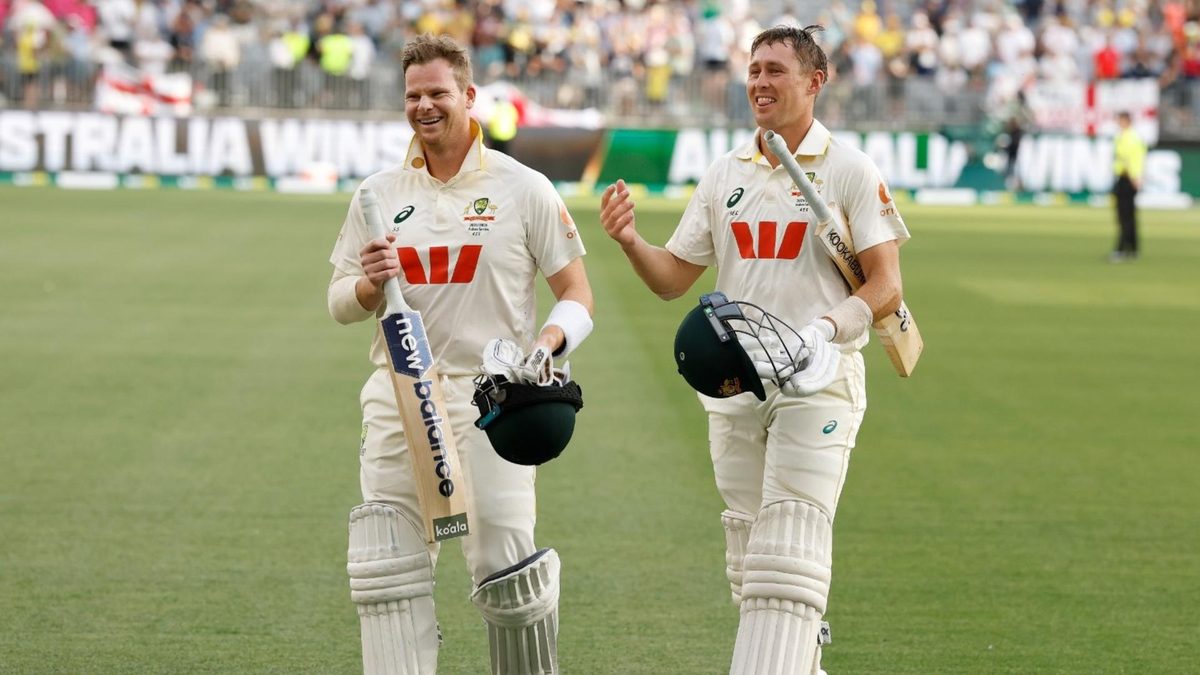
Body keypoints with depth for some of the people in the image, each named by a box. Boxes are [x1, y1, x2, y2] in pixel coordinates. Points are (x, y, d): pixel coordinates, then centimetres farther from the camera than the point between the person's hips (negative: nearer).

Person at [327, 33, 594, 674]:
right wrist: (369, 285, -11)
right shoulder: (379, 194, 10)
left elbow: (577, 294, 3)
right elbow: (339, 303, 12)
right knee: (389, 568, -1)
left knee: (506, 567, -6)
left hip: (489, 398, -3)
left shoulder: (523, 189, 1)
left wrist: (545, 345, -17)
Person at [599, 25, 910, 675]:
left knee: (788, 558, -15)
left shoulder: (850, 170, -4)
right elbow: (673, 278, 13)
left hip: (817, 383, -5)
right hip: (731, 381, 6)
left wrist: (825, 330, -25)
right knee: (750, 559, 10)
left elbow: (886, 287, -8)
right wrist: (630, 241, -8)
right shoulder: (725, 173, 11)